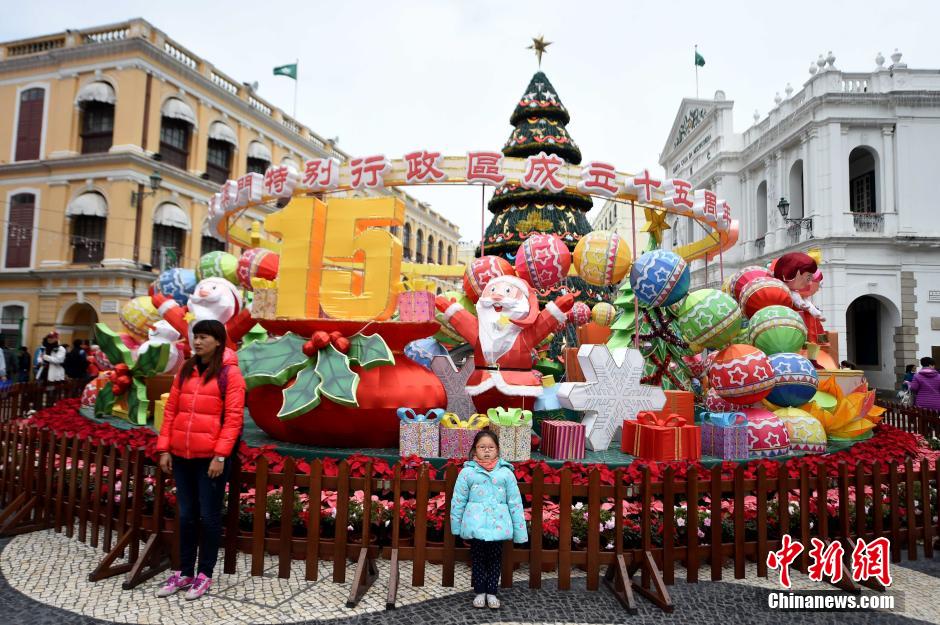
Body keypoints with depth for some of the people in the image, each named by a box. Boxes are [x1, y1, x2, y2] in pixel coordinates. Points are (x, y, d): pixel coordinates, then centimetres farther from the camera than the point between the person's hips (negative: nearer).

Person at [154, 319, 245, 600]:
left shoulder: (230, 373, -8)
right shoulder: (186, 370, 10)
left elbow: (233, 418, -12)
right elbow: (171, 410, 11)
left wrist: (220, 455, -17)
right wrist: (164, 448, 5)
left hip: (211, 457, -5)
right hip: (182, 456, 5)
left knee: (209, 516, 5)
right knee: (186, 515, 14)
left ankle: (204, 575, 20)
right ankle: (184, 572, 28)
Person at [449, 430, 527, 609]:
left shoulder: (506, 472, -3)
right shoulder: (467, 472, -5)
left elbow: (515, 502, 0)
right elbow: (458, 501, 1)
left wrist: (520, 530, -1)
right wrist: (456, 525, 3)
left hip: (498, 525, 1)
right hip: (475, 526, -1)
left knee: (495, 559, 12)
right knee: (478, 559, 11)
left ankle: (491, 592, 29)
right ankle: (480, 592, 29)